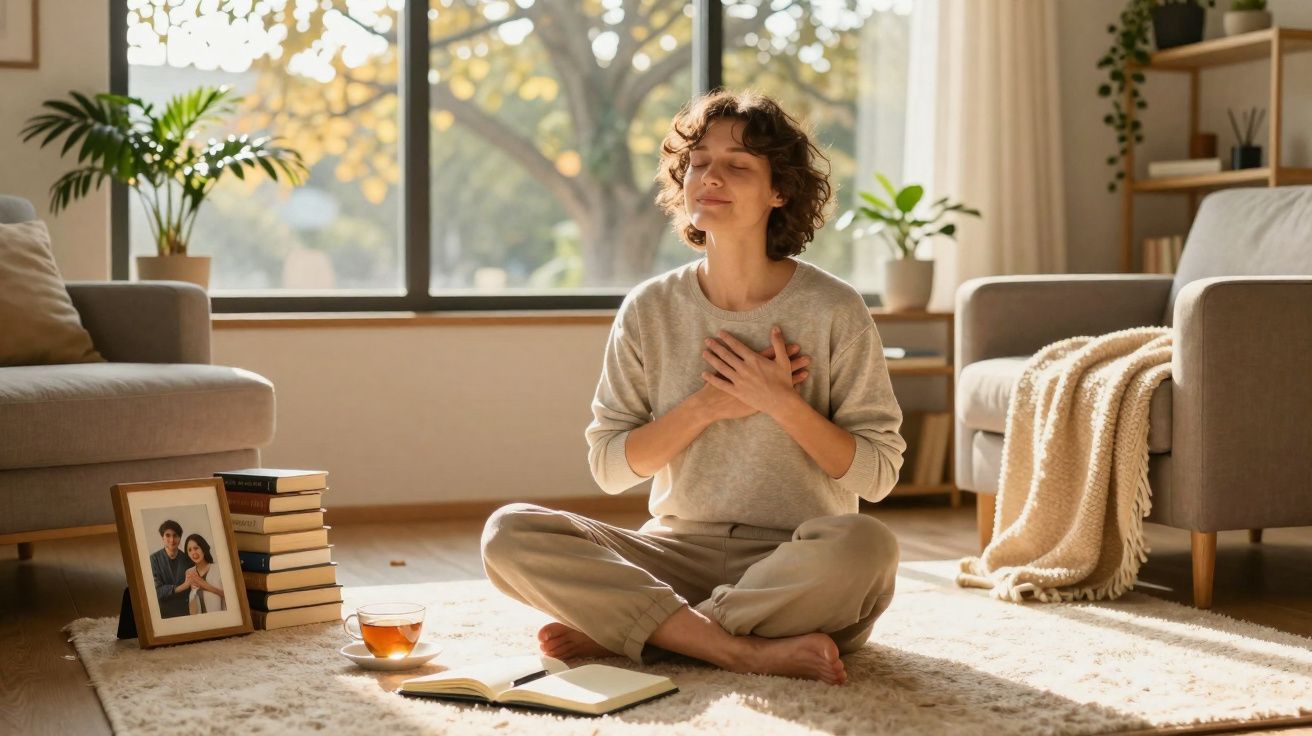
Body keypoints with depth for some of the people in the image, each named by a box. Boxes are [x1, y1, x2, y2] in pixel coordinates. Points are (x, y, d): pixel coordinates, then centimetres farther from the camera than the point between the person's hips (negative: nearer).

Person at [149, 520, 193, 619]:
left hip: (185, 612, 2)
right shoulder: (154, 559, -6)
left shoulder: (187, 559, 0)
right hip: (163, 613, -2)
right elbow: (156, 591, -12)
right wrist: (183, 586, -20)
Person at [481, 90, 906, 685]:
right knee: (509, 534, -20)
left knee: (863, 545, -37)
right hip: (676, 552, 2)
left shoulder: (834, 310, -3)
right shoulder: (650, 310, 4)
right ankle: (751, 651, -25)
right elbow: (609, 467, 4)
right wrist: (706, 406, -10)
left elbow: (877, 473, -3)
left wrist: (780, 402, -15)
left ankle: (618, 631, -21)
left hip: (795, 565, -2)